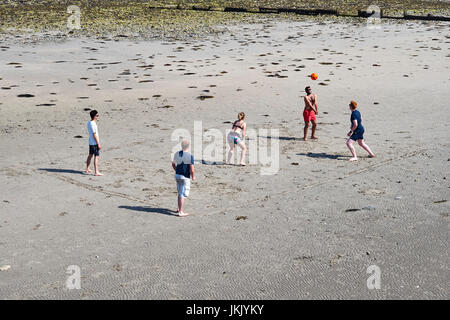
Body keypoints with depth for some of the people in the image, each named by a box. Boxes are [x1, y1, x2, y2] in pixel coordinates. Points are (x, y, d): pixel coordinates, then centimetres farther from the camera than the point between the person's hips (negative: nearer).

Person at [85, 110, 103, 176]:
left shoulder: (89, 123, 9)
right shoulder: (93, 124, -19)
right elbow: (94, 135, -20)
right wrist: (98, 144, -18)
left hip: (91, 142, 10)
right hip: (95, 143, -10)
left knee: (90, 155, 20)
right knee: (96, 157, -9)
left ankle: (87, 169, 31)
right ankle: (96, 172, -11)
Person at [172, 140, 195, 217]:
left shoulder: (176, 154, 3)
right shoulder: (190, 156, -17)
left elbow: (173, 164, 15)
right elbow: (192, 169, -18)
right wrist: (193, 177, 0)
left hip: (177, 175, 7)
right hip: (185, 177, -7)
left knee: (180, 193, 21)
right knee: (183, 195, 0)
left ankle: (179, 208, 32)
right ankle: (181, 212, 1)